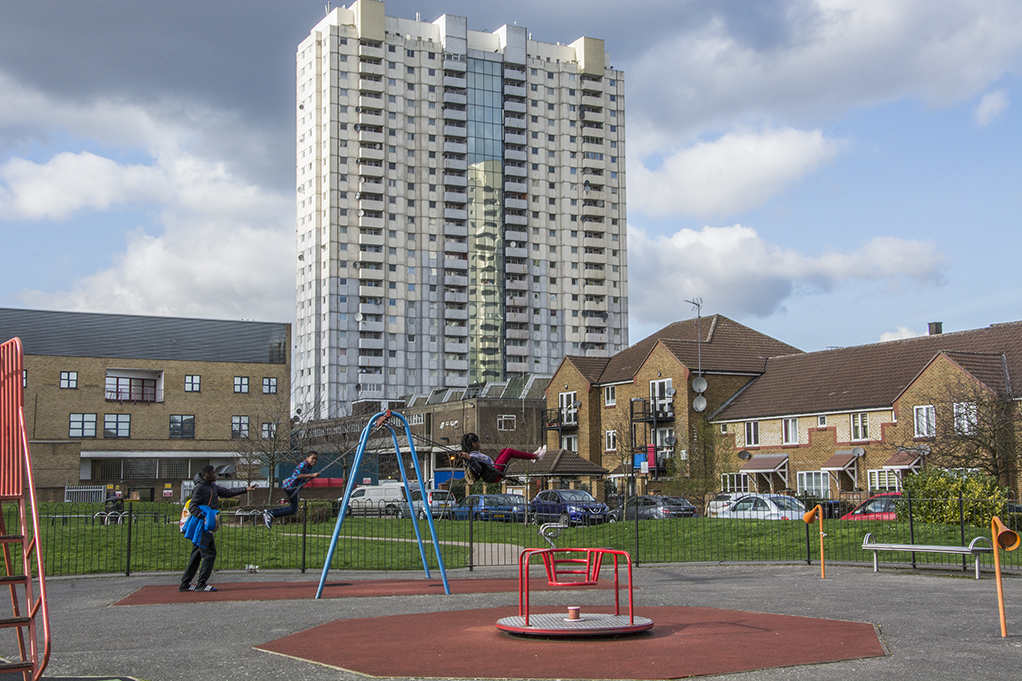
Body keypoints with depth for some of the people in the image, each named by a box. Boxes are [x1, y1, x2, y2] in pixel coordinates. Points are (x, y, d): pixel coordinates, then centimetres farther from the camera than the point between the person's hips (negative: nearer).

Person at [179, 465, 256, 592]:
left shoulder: (213, 486, 15)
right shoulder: (200, 488, -13)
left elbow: (227, 492, 22)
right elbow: (192, 507, -17)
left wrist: (246, 489, 18)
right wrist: (204, 517, -29)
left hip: (206, 526, 9)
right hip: (201, 526, -9)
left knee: (197, 555, 11)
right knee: (210, 553, -8)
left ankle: (185, 584, 15)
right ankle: (201, 584, -3)